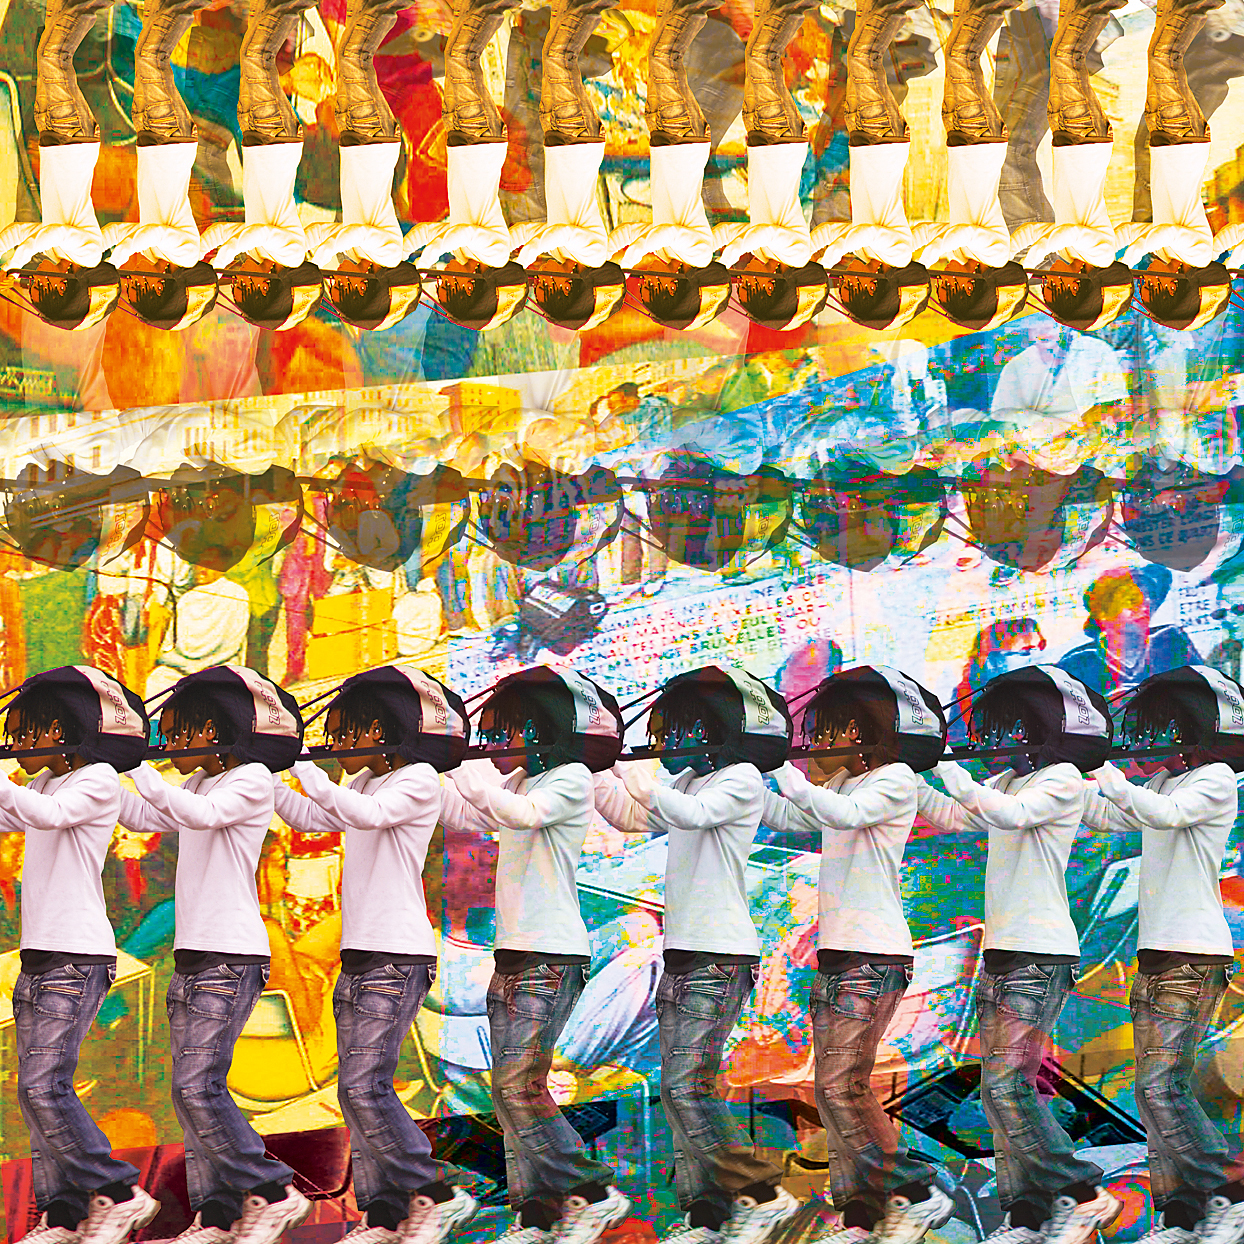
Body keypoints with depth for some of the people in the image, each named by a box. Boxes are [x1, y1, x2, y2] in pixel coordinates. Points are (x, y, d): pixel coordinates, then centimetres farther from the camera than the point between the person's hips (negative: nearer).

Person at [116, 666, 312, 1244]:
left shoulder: (252, 779, -7)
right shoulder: (201, 783, 18)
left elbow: (201, 814, -24)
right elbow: (140, 817, 20)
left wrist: (135, 767, -23)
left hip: (230, 957, -9)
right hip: (192, 956, 9)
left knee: (197, 1085, -15)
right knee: (192, 1091, 5)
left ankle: (274, 1192, -8)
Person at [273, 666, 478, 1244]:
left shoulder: (419, 779, -7)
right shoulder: (365, 782, 18)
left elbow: (368, 813, -24)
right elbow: (310, 817, 22)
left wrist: (306, 769, -19)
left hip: (396, 958, -9)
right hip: (357, 957, 9)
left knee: (365, 1087, -14)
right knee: (356, 1091, 5)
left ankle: (434, 1195, -6)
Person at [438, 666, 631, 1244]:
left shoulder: (570, 778, -7)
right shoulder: (520, 780, 17)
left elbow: (522, 814, -25)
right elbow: (458, 815, 23)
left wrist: (466, 772, -17)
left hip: (551, 957, -9)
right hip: (512, 954, 9)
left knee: (519, 1084, -13)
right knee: (510, 1087, 5)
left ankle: (594, 1193, -6)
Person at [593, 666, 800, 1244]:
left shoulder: (742, 779, -8)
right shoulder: (691, 778, 18)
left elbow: (691, 813, -25)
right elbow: (634, 818, 23)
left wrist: (633, 779, -23)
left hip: (720, 958, -9)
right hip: (681, 955, 9)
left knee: (687, 1087, -14)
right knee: (679, 1090, 5)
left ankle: (763, 1192, -8)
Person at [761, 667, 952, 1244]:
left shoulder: (895, 779, -7)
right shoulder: (839, 785, 19)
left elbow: (843, 813, -23)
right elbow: (780, 815, 21)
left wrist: (784, 772, -17)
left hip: (874, 958, -9)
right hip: (834, 957, 9)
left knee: (843, 1085, -14)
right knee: (833, 1088, 4)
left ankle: (918, 1193, -6)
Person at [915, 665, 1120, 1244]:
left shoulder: (1064, 778, -7)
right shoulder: (1011, 779, 18)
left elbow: (1010, 814, -23)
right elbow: (950, 816, 20)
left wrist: (945, 769, -19)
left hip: (1040, 956, -9)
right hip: (1000, 952, 9)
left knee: (1006, 1083, -14)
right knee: (1001, 1087, 5)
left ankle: (1085, 1193, -8)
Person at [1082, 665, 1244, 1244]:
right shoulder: (1164, 779, 20)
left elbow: (1165, 813, -23)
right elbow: (1103, 817, 26)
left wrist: (1109, 776, -20)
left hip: (1194, 957, -9)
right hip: (1154, 956, 9)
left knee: (1162, 1088, -15)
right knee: (1154, 1091, 5)